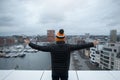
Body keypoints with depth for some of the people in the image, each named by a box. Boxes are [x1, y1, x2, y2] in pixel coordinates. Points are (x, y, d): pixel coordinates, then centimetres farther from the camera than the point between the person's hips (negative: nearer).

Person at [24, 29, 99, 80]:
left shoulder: (52, 47, -18)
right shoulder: (68, 47, -18)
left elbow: (39, 47, -12)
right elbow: (80, 46, -14)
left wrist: (29, 43, 2)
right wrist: (92, 44, -4)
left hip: (55, 72, 0)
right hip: (65, 72, 0)